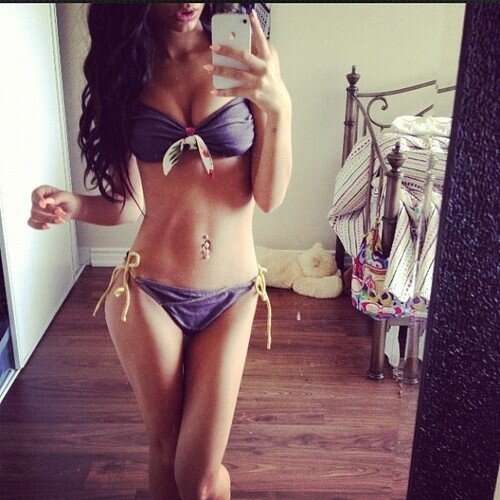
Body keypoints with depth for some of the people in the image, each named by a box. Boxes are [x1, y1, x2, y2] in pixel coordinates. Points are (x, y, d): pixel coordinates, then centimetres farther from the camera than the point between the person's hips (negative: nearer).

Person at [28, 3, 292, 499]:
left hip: (231, 297, 0)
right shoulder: (124, 69, 1)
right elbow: (128, 203, 2)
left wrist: (279, 106, -23)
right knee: (164, 448, 17)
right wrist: (73, 205, -18)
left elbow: (269, 197, -8)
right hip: (147, 293, 1)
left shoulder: (251, 59, -4)